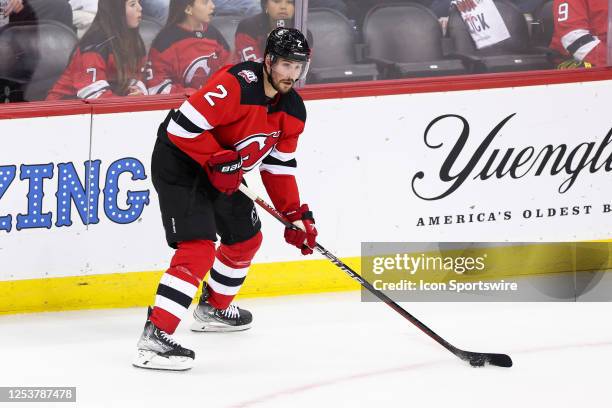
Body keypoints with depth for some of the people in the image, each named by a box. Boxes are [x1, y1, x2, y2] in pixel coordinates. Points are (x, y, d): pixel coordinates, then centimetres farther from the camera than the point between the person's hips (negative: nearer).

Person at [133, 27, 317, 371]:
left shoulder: (293, 110, 0)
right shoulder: (237, 84, -28)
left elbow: (279, 166, 10)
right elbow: (182, 126, -29)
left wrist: (296, 215, 4)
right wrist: (219, 159, -28)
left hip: (222, 173, 9)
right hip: (180, 165, -9)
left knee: (246, 238, 22)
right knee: (198, 248, -21)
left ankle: (214, 308, 46)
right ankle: (156, 336, -26)